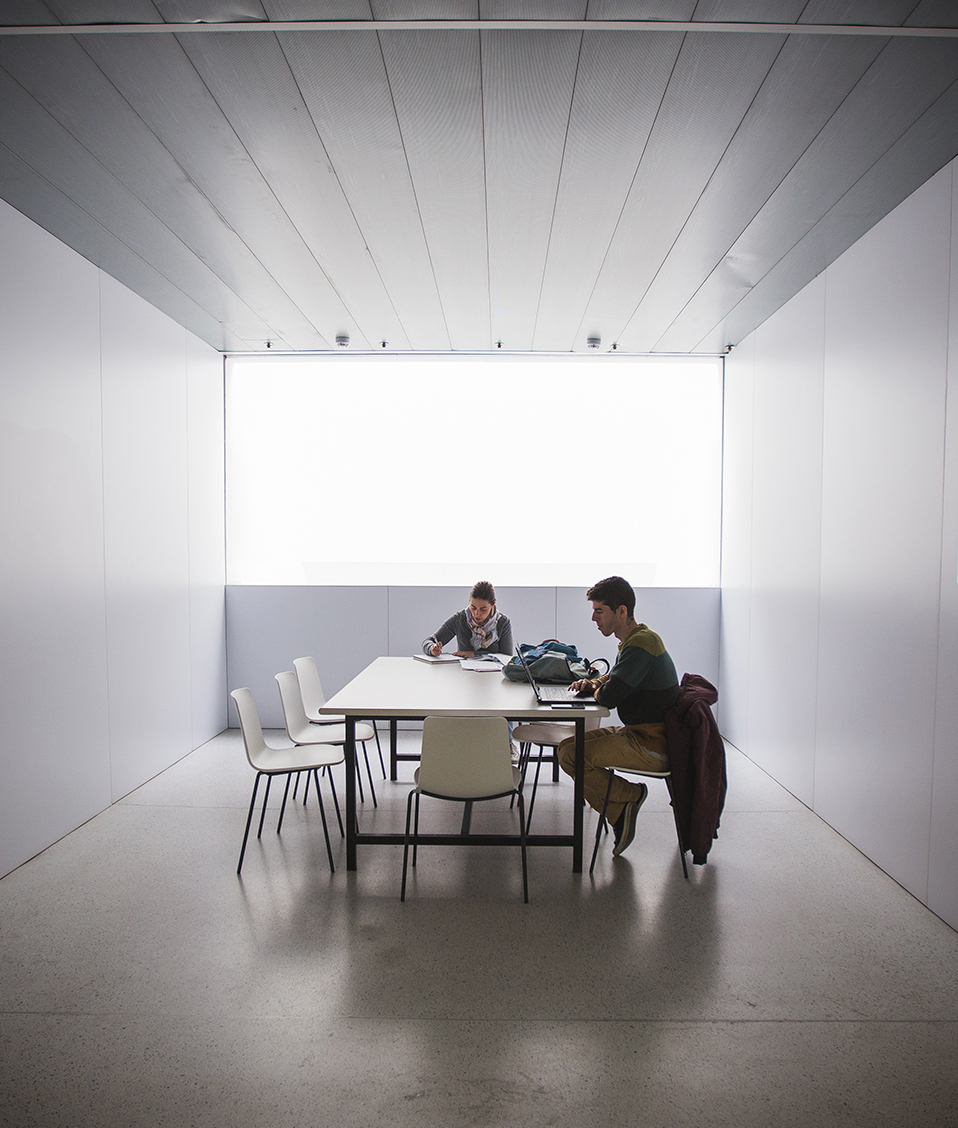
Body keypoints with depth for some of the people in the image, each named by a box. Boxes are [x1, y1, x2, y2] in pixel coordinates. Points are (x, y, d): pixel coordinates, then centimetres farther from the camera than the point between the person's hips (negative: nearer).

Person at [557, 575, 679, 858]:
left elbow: (609, 697, -27)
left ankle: (629, 795, 2)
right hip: (641, 734, 10)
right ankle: (621, 817, 11)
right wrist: (594, 682, 4)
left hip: (651, 745, -10)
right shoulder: (634, 639, 11)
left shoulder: (641, 644, -22)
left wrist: (596, 690, -3)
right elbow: (614, 677, 26)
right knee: (571, 745, 11)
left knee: (570, 755, -18)